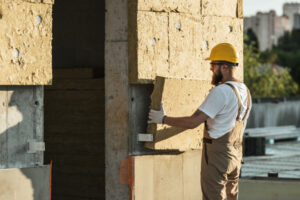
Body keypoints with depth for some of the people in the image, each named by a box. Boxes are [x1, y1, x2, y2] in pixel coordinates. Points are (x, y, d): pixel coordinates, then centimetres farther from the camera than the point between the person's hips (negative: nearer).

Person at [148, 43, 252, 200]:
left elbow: (192, 122, -22)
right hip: (236, 156, 9)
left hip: (217, 153, -9)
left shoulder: (221, 91, -19)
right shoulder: (245, 91, 10)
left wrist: (163, 119, -11)